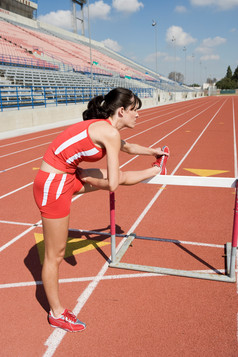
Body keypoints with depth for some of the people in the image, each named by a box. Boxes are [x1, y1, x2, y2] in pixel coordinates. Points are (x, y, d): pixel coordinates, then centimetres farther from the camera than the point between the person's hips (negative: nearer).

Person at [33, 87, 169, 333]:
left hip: (67, 177, 8)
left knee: (120, 175, 16)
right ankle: (56, 314, 28)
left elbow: (128, 148, 28)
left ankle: (156, 169, 44)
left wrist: (154, 151, 39)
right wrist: (88, 180, -1)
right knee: (55, 256, 8)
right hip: (53, 186, -8)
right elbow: (112, 186, -20)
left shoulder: (102, 127, 8)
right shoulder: (110, 133, -20)